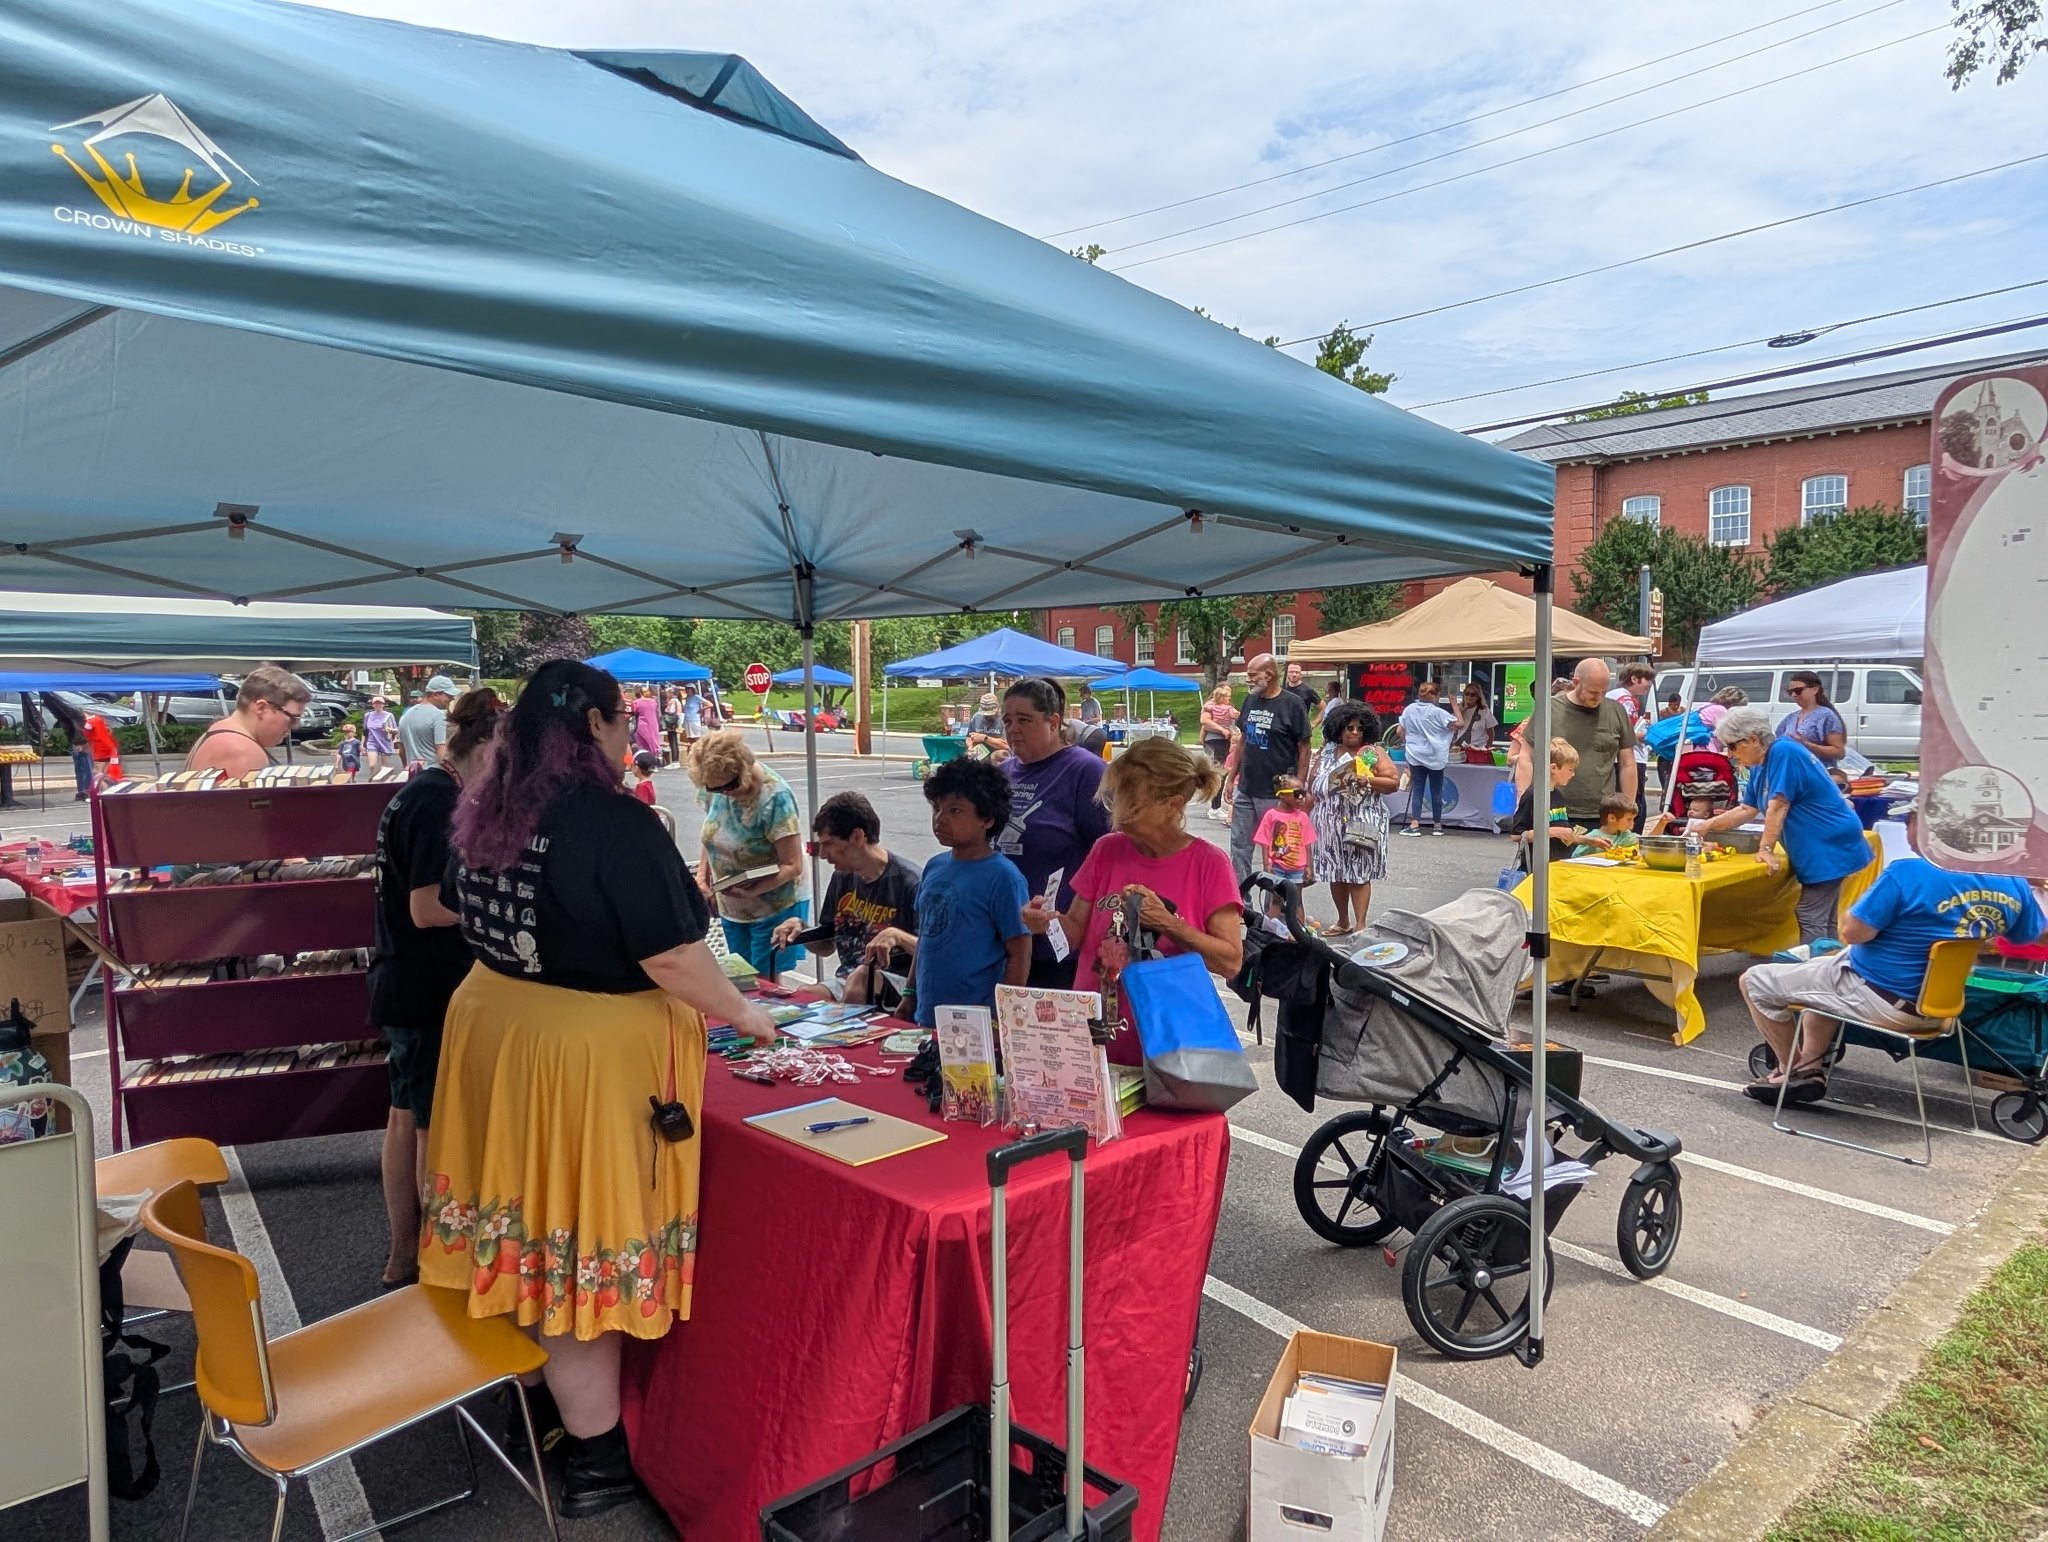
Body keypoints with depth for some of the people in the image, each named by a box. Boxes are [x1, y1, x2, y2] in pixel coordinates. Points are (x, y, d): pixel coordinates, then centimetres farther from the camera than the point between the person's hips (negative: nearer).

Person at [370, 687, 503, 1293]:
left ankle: (403, 1256, 30)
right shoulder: (440, 802, -20)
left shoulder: (417, 791, 11)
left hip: (402, 986, 10)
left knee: (406, 1118, 17)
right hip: (430, 992, -10)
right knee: (437, 1129, 2)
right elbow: (427, 908, -24)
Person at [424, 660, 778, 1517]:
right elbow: (671, 958, -20)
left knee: (531, 1222, 20)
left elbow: (466, 913, 17)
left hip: (493, 1023, 8)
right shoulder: (616, 824, -21)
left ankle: (542, 1402, 40)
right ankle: (598, 1460, 21)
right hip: (587, 1052, -8)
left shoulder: (487, 812, 3)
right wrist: (742, 1014, -5)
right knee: (582, 1248, 4)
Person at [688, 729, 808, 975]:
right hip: (731, 908, 6)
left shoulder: (775, 798, -25)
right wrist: (703, 872, -5)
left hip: (774, 908, -6)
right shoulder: (714, 789, -6)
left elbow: (792, 866, -23)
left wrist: (752, 890, -35)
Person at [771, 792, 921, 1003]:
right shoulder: (842, 876, 10)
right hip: (846, 980, 5)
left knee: (860, 977, -35)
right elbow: (826, 947, 20)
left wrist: (896, 935, -32)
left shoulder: (907, 881, -11)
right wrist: (800, 929, 1)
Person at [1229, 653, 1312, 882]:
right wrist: (1232, 777, 13)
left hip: (1276, 794, -6)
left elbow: (1304, 746, -8)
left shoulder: (1291, 704, -10)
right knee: (1239, 846, 10)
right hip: (1245, 789, 6)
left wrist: (1299, 783, -13)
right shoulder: (1250, 700, 8)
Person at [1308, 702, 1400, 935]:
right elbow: (1312, 787, 14)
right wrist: (1306, 816, 10)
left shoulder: (1373, 753, 0)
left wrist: (1368, 780, -18)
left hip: (1360, 823, -4)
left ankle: (1360, 924, -3)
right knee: (1335, 873, 9)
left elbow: (1393, 782, -4)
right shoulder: (1326, 752, 11)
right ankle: (1343, 922, 22)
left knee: (1358, 873, -5)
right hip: (1330, 822, 4)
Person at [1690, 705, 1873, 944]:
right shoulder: (1760, 766, 11)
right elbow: (1747, 809, 17)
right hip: (1815, 851, 10)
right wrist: (1706, 826, 14)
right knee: (1823, 920, 14)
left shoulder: (1783, 752, -18)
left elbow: (1777, 806, -22)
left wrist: (1766, 849, -20)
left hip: (1829, 848, -10)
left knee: (1811, 920, -9)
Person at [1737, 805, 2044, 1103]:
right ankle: (1811, 1068, 24)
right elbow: (2033, 936, 13)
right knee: (1821, 966, 33)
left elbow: (1853, 932, -23)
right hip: (1934, 1002, 8)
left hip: (1876, 995, -8)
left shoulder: (1909, 874, -28)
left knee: (1755, 981, 9)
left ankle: (1795, 1070, 22)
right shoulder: (2012, 884, -6)